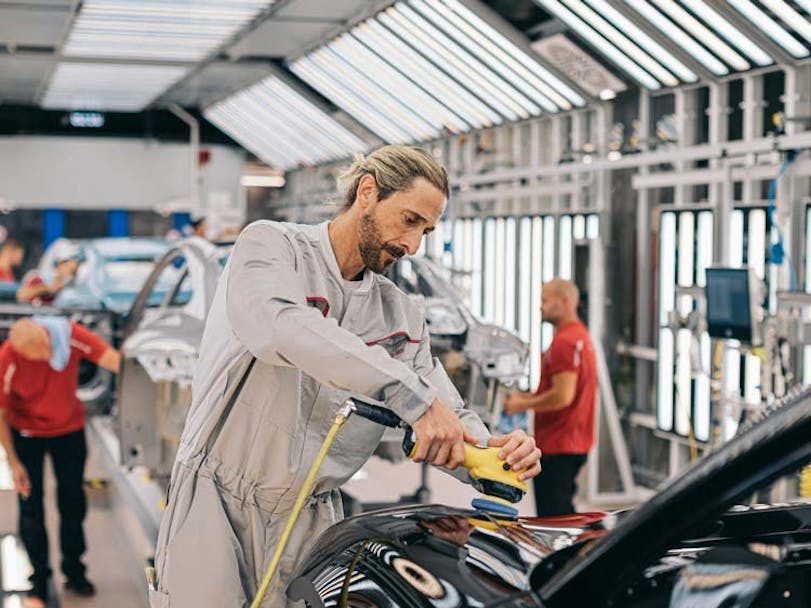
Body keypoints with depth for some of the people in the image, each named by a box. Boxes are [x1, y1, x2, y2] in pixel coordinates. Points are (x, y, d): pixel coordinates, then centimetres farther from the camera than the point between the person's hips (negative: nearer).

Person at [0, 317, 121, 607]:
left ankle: (74, 571, 30)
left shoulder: (70, 334, -29)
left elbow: (113, 360, -34)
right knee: (31, 508, 3)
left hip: (69, 428, 2)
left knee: (73, 502, 12)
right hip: (27, 433, -2)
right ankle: (39, 585, 18)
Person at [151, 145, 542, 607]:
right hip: (218, 501, -4)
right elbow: (276, 324, -27)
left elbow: (451, 416, 9)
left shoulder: (404, 317, 11)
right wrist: (408, 391, -35)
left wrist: (496, 450, -17)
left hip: (312, 521, 5)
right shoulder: (270, 245, -5)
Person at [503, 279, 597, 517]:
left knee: (552, 516, -6)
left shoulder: (564, 341, -18)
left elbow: (562, 396, -25)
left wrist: (522, 405, -13)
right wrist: (525, 397, 15)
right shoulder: (580, 335, 16)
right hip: (573, 443, 11)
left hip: (557, 447, -11)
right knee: (563, 513, 17)